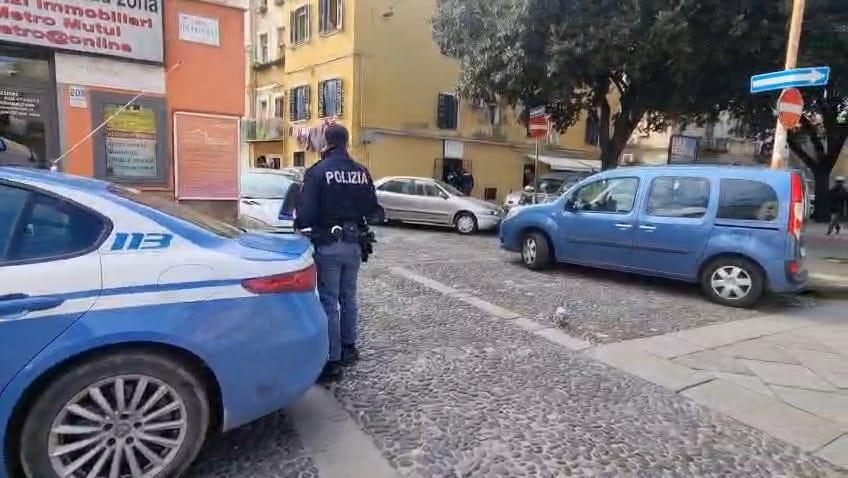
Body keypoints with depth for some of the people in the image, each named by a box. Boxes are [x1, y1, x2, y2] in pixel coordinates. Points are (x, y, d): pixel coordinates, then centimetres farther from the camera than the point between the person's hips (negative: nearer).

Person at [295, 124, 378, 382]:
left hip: (328, 244, -5)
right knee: (348, 297, 19)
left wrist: (299, 224, 5)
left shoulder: (318, 171, -13)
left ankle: (332, 361, 6)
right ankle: (348, 347, 33)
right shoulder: (362, 172, 1)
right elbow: (372, 208, 4)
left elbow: (306, 212, -17)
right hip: (354, 243, 5)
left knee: (329, 302, 1)